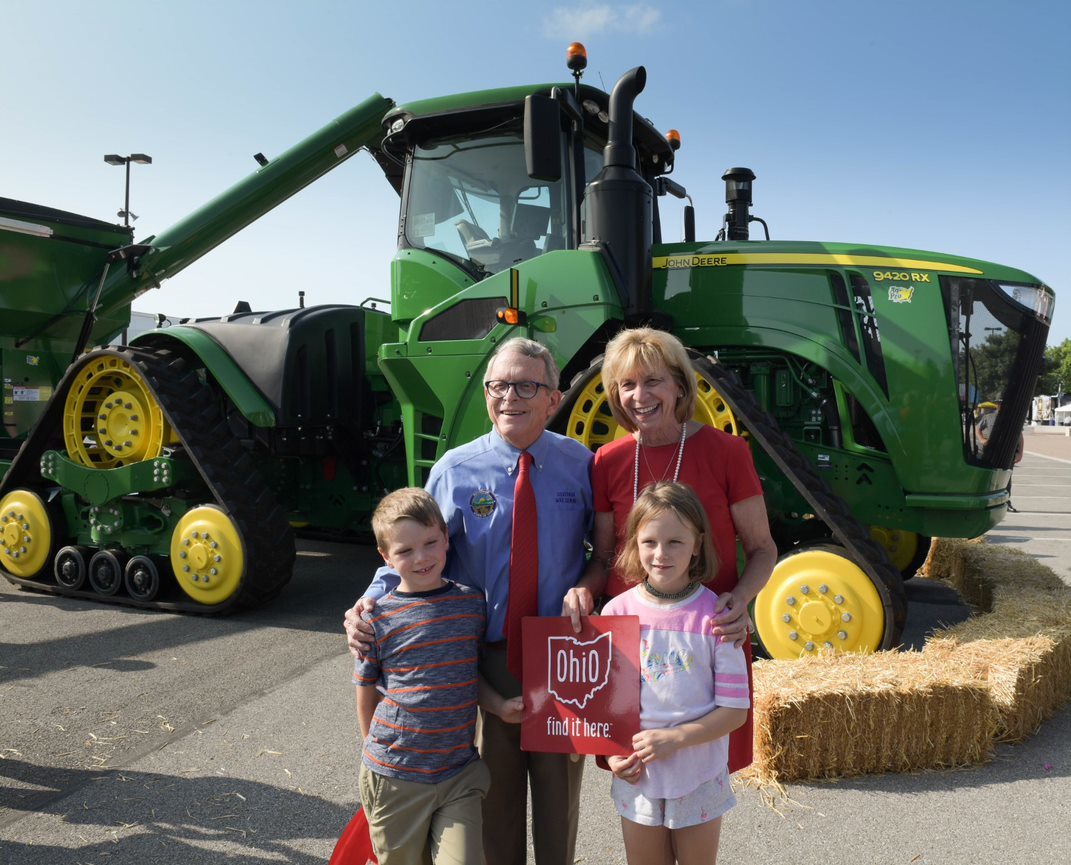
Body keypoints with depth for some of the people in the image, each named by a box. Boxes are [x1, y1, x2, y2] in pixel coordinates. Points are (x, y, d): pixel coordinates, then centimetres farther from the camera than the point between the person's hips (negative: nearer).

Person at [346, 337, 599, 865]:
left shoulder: (580, 464, -4)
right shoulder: (455, 470, -6)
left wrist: (589, 585, -14)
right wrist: (370, 602, -20)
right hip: (486, 659, -1)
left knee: (560, 787, 20)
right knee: (495, 787, 18)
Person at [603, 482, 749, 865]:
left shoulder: (714, 616, -14)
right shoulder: (617, 611, -8)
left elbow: (734, 710, -10)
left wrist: (674, 738, -20)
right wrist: (611, 751, -10)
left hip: (700, 780, -1)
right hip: (636, 778, 2)